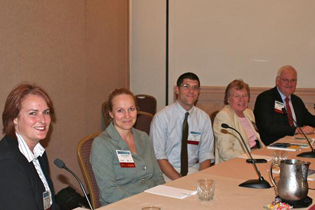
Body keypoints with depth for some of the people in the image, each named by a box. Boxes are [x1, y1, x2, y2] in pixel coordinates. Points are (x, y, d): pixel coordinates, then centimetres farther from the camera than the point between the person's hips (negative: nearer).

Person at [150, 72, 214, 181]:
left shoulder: (204, 118, 5)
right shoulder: (161, 117, -7)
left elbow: (206, 155, 5)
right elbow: (158, 156, -10)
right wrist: (178, 180, -19)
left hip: (193, 169, 4)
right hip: (167, 171, -4)